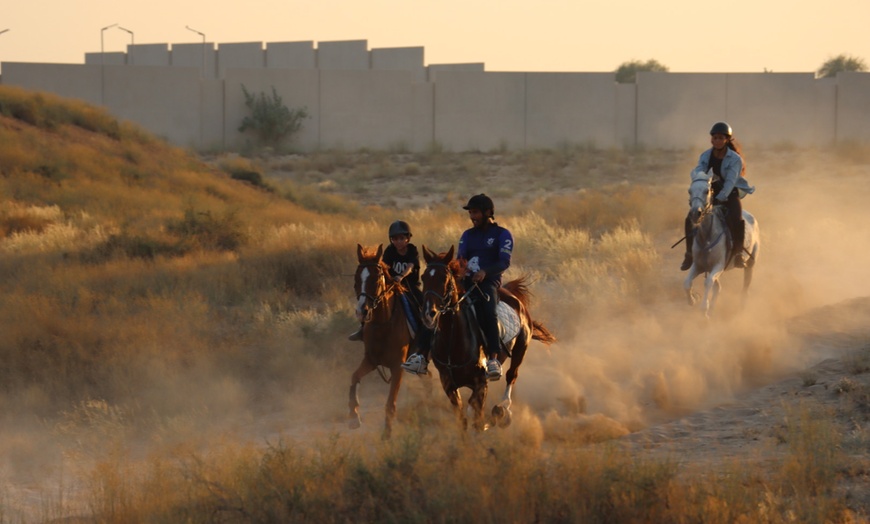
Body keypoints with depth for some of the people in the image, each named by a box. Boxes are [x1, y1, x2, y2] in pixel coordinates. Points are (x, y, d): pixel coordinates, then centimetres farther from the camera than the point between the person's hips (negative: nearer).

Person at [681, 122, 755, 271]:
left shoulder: (734, 159, -13)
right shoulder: (705, 156, 2)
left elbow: (730, 181, -22)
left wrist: (721, 198, -35)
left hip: (730, 194, -4)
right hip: (710, 192, 4)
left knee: (736, 219, -31)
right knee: (691, 219, -14)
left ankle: (738, 253, -14)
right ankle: (689, 254, 1)